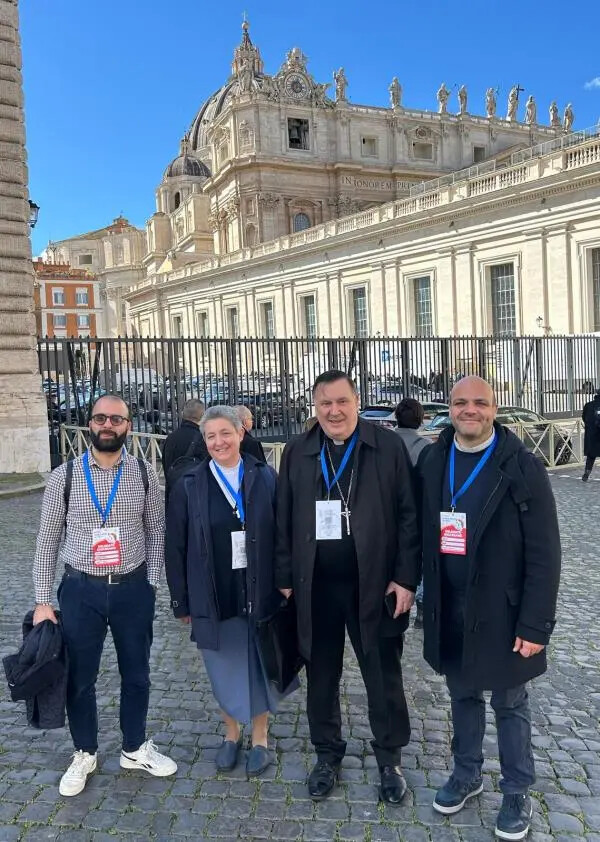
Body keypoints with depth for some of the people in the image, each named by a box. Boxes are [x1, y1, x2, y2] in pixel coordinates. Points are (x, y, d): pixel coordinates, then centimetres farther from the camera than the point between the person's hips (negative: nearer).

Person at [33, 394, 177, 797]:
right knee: (79, 677, 13)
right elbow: (48, 540, 0)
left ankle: (136, 748, 38)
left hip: (133, 588, 1)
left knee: (136, 673, 15)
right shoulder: (64, 476, -5)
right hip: (80, 589, 0)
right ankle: (85, 754, 36)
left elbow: (156, 530, 3)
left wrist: (151, 584, -2)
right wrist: (43, 600, -2)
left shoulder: (144, 474, -4)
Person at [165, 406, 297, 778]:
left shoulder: (266, 478, -4)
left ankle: (260, 739, 33)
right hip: (214, 596, 0)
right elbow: (176, 548, 0)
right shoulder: (190, 486, -4)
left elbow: (283, 536, 0)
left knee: (259, 664, 13)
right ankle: (232, 734, 38)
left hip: (259, 592, 0)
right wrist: (182, 601, 1)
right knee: (225, 668, 15)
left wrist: (285, 586, -1)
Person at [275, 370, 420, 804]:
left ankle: (390, 759, 33)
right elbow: (284, 520, 5)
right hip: (315, 586, 2)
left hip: (375, 584, -2)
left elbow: (408, 516, -4)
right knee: (321, 675, 16)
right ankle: (327, 754, 36)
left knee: (384, 676, 12)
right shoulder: (297, 452, 3)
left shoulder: (389, 446, -5)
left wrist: (406, 578, -7)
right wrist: (285, 578, 2)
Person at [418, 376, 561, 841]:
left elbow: (544, 554, -14)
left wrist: (535, 624, -15)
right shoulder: (431, 462, 0)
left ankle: (517, 793, 32)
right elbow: (422, 532, 5)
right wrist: (426, 597, 2)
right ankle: (466, 774, 41)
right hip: (449, 611, 4)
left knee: (509, 704, 13)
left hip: (501, 612, -4)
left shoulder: (523, 468, -14)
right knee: (463, 695, 21)